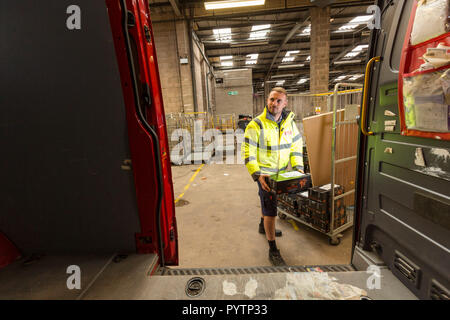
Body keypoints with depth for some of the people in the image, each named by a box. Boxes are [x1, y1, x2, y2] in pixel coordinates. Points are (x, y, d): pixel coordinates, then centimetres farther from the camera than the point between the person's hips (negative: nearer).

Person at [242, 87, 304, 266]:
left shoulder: (289, 122, 0)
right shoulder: (256, 125, -19)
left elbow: (296, 146, 8)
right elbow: (248, 154, -19)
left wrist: (298, 167, -4)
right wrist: (257, 176, -28)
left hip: (282, 173, 6)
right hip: (265, 174, -6)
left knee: (267, 202, 27)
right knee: (270, 211, -5)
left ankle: (263, 226, 53)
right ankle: (273, 251, 10)